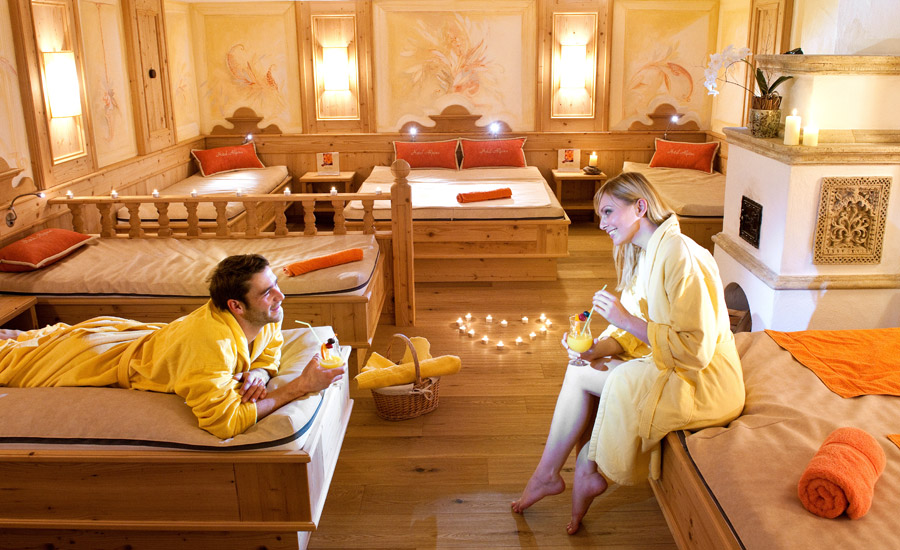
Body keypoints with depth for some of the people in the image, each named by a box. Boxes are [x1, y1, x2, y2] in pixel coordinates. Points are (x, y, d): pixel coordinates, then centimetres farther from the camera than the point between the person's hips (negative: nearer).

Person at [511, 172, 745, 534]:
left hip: (704, 385, -9)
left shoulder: (678, 254, -22)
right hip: (668, 368, 9)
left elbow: (695, 349, -26)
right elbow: (637, 336, 9)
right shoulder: (646, 254, 9)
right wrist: (598, 349, -9)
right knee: (580, 369, -1)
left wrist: (626, 319, -23)